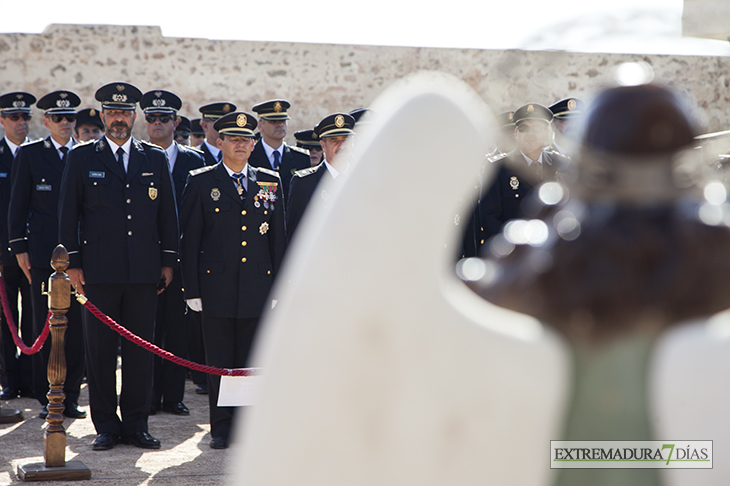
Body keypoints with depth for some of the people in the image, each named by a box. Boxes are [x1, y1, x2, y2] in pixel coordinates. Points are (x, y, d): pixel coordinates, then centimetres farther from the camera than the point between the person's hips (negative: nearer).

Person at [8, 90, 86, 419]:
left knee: (77, 327, 1)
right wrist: (19, 248, -1)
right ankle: (46, 397, 9)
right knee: (44, 327, 2)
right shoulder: (29, 154, 5)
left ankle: (71, 395, 9)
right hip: (43, 253, -1)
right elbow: (18, 205, 5)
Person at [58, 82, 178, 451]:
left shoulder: (155, 158, 12)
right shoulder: (82, 158, 6)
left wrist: (168, 261, 8)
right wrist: (72, 263, -2)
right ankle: (106, 426, 9)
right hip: (99, 270, -2)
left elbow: (167, 213, 14)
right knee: (100, 349, 1)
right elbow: (68, 213, 5)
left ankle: (136, 424, 11)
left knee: (141, 348, 3)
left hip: (144, 269, 2)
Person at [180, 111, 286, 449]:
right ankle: (221, 427, 11)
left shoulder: (270, 182, 9)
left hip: (258, 288, 2)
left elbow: (278, 238, 11)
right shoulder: (201, 182, 2)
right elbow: (189, 240, 2)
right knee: (219, 361, 3)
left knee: (251, 361, 5)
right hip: (216, 286, -2)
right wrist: (192, 289, -3)